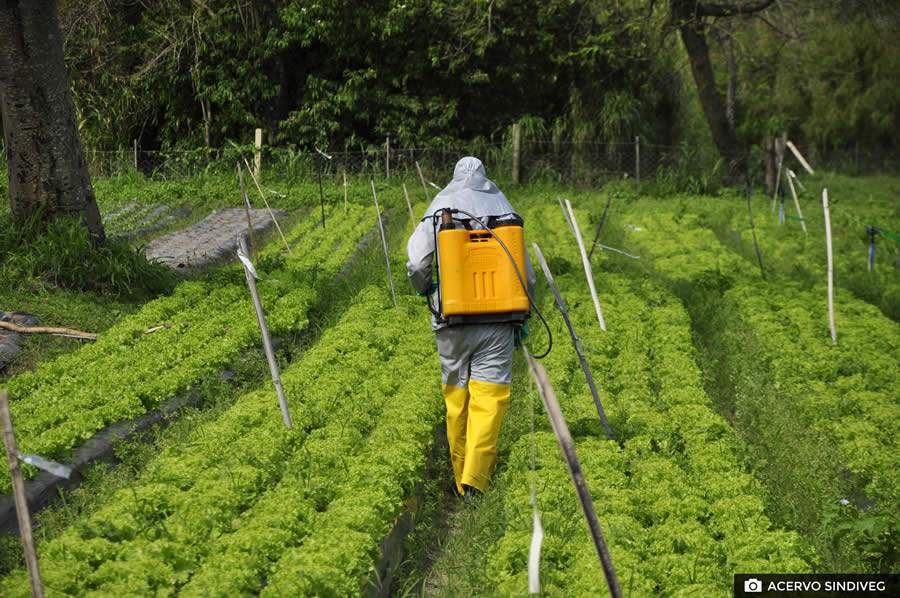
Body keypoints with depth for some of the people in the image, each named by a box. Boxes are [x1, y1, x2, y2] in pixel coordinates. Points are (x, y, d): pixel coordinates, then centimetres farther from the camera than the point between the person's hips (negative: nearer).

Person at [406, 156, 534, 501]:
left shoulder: (437, 214, 3)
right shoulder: (505, 214, 7)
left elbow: (416, 265, -7)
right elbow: (527, 275, 9)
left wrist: (426, 291, 15)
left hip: (453, 322, 0)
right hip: (498, 321, 0)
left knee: (456, 399, 11)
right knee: (489, 398, -2)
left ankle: (461, 479, 17)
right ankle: (475, 477, -16)